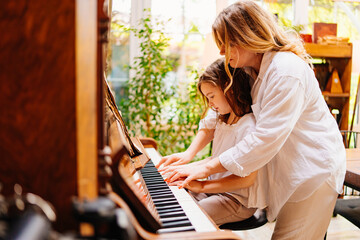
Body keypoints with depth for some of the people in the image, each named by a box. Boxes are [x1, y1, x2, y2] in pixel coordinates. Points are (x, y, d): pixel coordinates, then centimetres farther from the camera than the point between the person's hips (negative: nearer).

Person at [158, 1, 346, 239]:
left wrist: (207, 168, -25)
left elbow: (265, 139, -29)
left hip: (313, 171, -8)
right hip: (288, 170, 8)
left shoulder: (287, 72, -25)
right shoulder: (252, 71, 5)